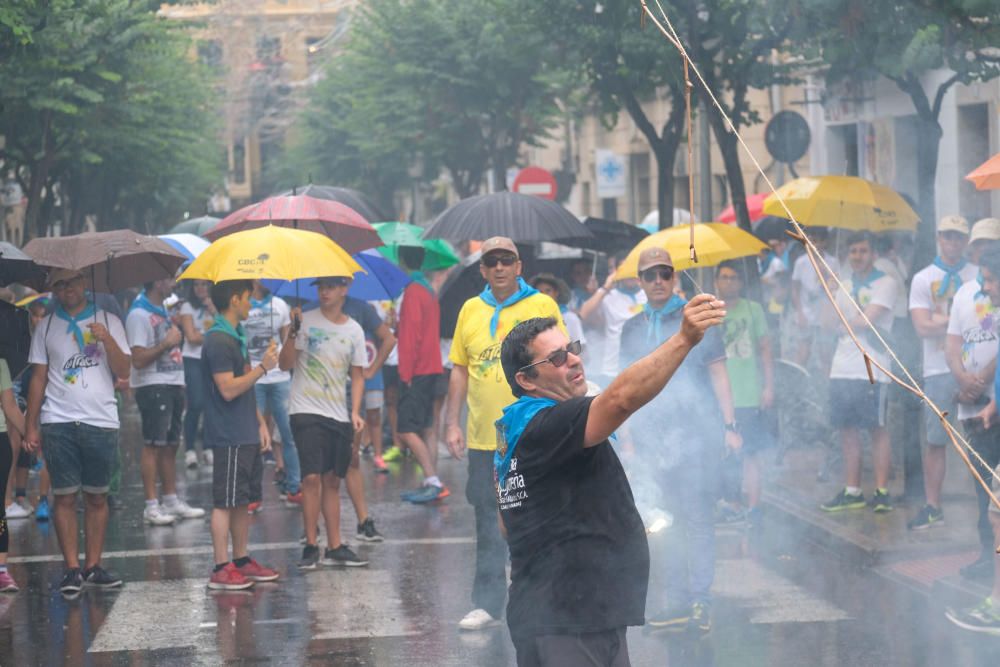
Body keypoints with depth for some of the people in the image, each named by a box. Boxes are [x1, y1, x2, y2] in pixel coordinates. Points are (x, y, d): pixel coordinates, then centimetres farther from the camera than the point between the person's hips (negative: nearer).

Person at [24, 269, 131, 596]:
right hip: (58, 422, 0)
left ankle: (93, 566, 9)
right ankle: (72, 569, -1)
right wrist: (30, 426, 4)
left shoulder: (109, 322, 8)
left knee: (97, 496, 3)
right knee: (65, 496, -3)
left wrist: (107, 340, -15)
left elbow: (124, 371, 2)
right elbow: (38, 378, 9)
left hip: (101, 421, 0)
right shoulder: (46, 327, 10)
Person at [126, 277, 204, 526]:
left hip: (172, 384, 9)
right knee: (153, 446, -7)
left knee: (170, 445, 13)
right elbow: (138, 359, -19)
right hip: (153, 386, -9)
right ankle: (151, 506, -6)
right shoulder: (139, 315, -13)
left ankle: (172, 501, 19)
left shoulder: (163, 311, 17)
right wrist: (167, 344, -17)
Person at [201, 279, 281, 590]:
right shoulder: (218, 340, -15)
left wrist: (260, 423, 18)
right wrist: (263, 367, -17)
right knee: (225, 502, -5)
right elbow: (229, 389, -21)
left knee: (243, 500, 13)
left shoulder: (238, 337, 16)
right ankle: (221, 569, -2)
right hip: (229, 437, -10)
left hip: (247, 435, 10)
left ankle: (242, 560, 20)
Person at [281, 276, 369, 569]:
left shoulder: (354, 330, 9)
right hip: (307, 411, -4)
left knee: (332, 481, 9)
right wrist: (293, 333, -21)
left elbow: (357, 375, 13)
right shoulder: (305, 321, -2)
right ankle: (310, 547, -6)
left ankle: (335, 547, 13)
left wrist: (355, 411, 0)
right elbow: (285, 364, -7)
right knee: (312, 478, -12)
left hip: (339, 416, 4)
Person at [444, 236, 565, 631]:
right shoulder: (471, 310, 9)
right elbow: (460, 370, 13)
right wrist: (452, 424, 8)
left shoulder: (542, 306, -1)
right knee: (488, 523, 6)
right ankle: (487, 605, 11)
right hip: (484, 436, 3)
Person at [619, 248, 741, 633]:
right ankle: (677, 601, 12)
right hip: (653, 438, 4)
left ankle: (700, 601, -1)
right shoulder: (633, 329, 13)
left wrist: (729, 425, -6)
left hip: (695, 433, -4)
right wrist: (629, 436, 12)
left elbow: (718, 372, 1)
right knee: (670, 522, 7)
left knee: (698, 520, -5)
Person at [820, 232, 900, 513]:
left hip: (871, 370, -6)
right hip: (842, 368, 6)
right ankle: (852, 491, 14)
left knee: (877, 428, -4)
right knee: (847, 429, 7)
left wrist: (844, 320, 3)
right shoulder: (843, 284, 18)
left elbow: (866, 320, -12)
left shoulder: (885, 284, -3)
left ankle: (882, 491, 1)